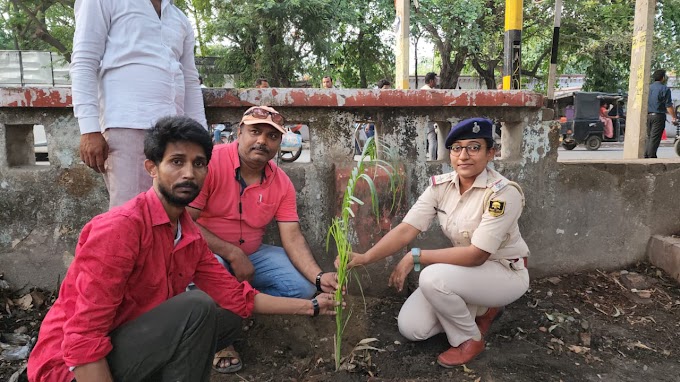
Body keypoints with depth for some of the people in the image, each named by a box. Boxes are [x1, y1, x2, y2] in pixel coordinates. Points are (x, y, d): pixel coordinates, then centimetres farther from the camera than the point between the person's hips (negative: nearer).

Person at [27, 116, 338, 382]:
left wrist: (311, 306, 8)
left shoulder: (191, 237, 2)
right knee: (196, 307, -24)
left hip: (132, 345, 8)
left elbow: (236, 297, 7)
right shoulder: (120, 227, -23)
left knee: (229, 319, 7)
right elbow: (83, 339, -25)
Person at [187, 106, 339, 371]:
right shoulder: (211, 163, -20)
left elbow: (292, 237, -10)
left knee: (303, 285, -10)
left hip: (252, 254, 5)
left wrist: (319, 277, -26)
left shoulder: (282, 183, -6)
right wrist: (232, 254, -27)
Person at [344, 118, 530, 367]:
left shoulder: (504, 193, -26)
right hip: (467, 267, 6)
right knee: (410, 327, -6)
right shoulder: (441, 185, -9)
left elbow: (477, 255, -29)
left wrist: (415, 257, -29)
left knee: (432, 278, -32)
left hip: (505, 271, -6)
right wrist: (365, 258, -32)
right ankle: (481, 310, 15)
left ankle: (470, 339, -4)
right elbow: (406, 229, -17)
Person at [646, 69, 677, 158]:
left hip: (648, 115, 6)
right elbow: (668, 105, -11)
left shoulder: (648, 88, 11)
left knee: (649, 137, 13)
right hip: (658, 116, -6)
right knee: (655, 139, -5)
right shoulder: (665, 89, -8)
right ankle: (651, 156, -6)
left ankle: (646, 156, 12)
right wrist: (673, 117, -5)